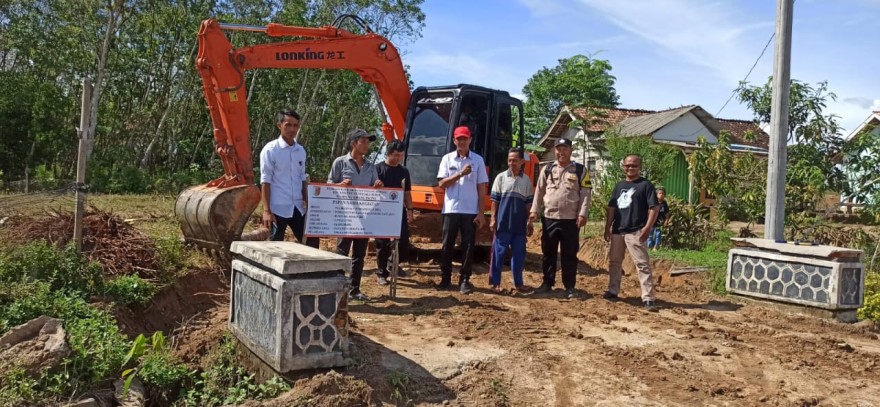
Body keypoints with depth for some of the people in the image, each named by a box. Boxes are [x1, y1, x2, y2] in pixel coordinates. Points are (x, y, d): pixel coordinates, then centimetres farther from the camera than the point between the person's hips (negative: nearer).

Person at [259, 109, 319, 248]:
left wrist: (307, 202, 12)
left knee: (311, 243, 7)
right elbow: (265, 181, -10)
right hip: (278, 208, -6)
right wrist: (266, 210, -15)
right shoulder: (270, 150, -7)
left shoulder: (301, 151, 10)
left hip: (298, 207, 6)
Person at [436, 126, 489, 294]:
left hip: (470, 211, 0)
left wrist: (481, 213, -4)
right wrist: (460, 174, -15)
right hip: (451, 210, 1)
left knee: (468, 246, 2)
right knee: (447, 245, 5)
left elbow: (482, 188, 2)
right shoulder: (447, 159, 5)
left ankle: (465, 280, 10)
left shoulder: (478, 160, 4)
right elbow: (442, 184, -2)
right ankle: (445, 278, 15)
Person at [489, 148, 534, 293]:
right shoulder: (501, 177, 1)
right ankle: (495, 282, 8)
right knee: (499, 252, 1)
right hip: (503, 222, -3)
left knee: (519, 253, 8)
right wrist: (493, 219, -5)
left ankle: (518, 283, 17)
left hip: (519, 224, 3)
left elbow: (528, 203, 11)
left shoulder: (526, 180, 8)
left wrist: (529, 222, 8)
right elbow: (494, 200, 1)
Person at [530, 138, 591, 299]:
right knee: (548, 253, 10)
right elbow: (539, 191, 10)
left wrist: (582, 214, -11)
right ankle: (547, 283, 21)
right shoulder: (547, 169, 9)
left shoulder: (581, 170, 2)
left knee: (569, 254, 2)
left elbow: (585, 194, -2)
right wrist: (534, 210, 3)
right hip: (549, 218, 2)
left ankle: (569, 287, 10)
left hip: (570, 219, -2)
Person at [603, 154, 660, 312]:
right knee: (614, 262, 15)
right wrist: (607, 228, 11)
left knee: (642, 264, -10)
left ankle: (648, 299, -11)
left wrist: (647, 228, -16)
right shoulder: (619, 186, 15)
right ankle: (613, 291, 29)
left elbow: (654, 208, -9)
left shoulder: (646, 185, -4)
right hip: (617, 231, 7)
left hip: (635, 232, -7)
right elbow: (611, 208, 17)